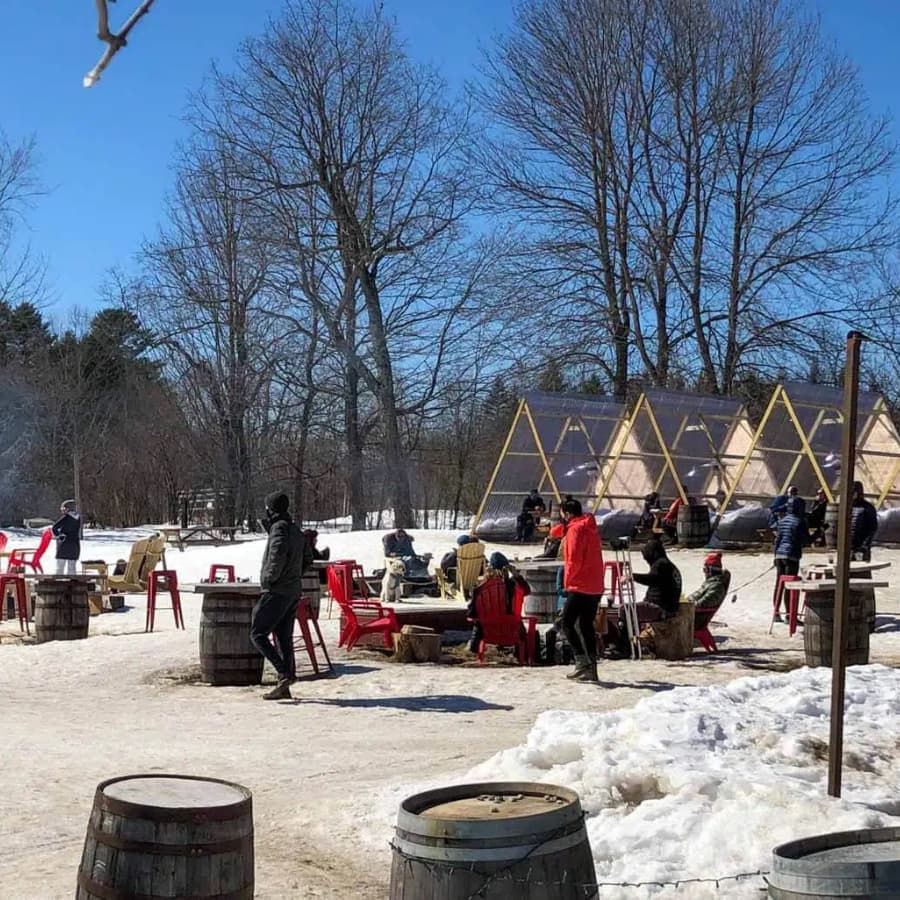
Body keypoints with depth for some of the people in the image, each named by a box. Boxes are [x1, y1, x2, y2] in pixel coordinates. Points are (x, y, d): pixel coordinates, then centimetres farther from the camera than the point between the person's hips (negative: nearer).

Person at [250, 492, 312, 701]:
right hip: (293, 592, 9)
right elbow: (308, 558, 24)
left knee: (257, 634, -5)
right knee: (284, 638, 10)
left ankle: (284, 674, -17)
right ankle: (284, 687, 10)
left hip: (276, 592, -9)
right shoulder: (296, 530, 15)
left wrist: (268, 578, -14)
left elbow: (277, 557, -26)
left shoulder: (280, 528, -13)